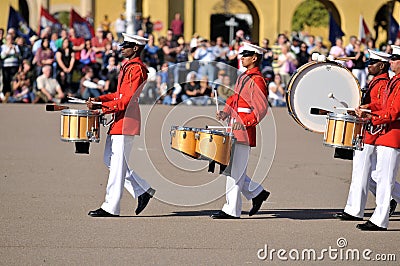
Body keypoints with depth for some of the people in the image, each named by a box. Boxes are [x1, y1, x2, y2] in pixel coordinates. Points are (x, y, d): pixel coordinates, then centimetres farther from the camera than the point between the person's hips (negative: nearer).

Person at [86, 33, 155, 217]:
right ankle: (143, 191, 18)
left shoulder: (137, 69, -14)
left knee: (117, 164, -6)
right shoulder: (127, 66, 17)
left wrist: (101, 107, -20)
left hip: (126, 122, -10)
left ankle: (110, 208, -1)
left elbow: (127, 100, -20)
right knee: (110, 160, 13)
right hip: (119, 120, 10)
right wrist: (100, 99, 10)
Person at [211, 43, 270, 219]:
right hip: (234, 131, 10)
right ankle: (257, 193, 23)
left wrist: (245, 122, -27)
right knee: (230, 169, 13)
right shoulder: (243, 77, 16)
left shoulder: (257, 81, -13)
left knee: (235, 171, -5)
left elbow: (262, 108, -19)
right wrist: (225, 112, 7)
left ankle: (231, 210, 1)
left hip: (244, 132, -10)